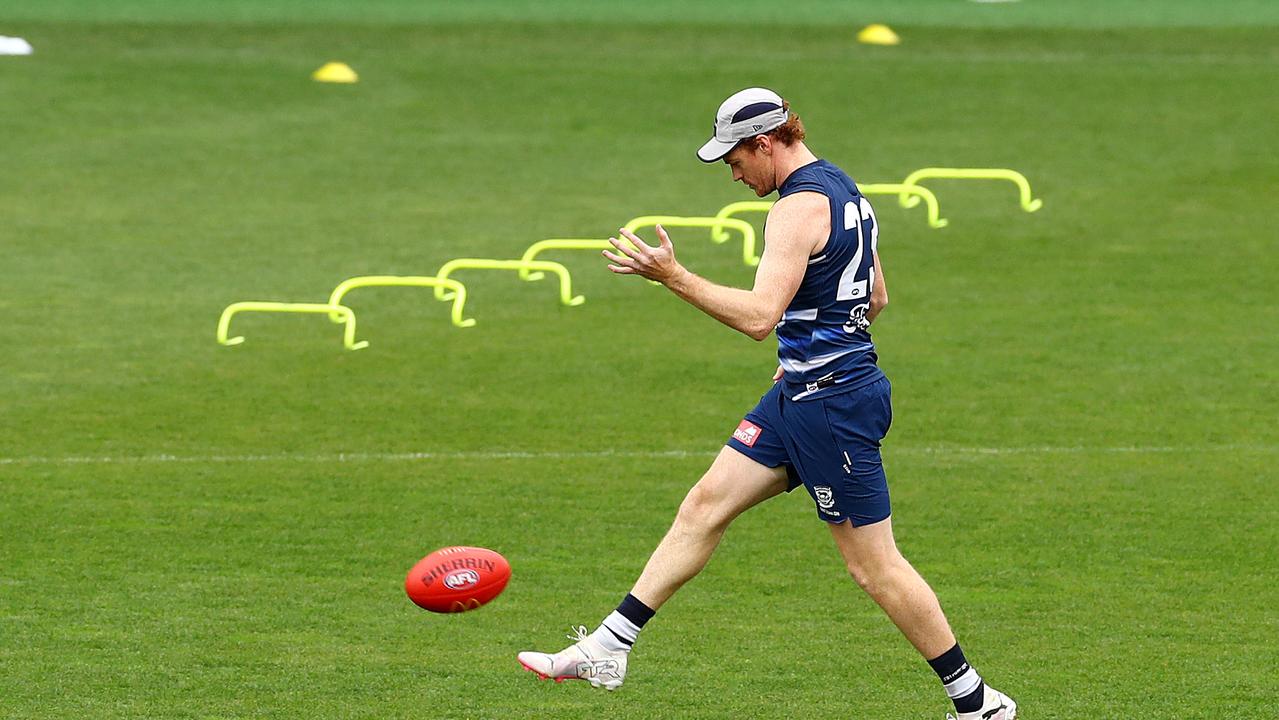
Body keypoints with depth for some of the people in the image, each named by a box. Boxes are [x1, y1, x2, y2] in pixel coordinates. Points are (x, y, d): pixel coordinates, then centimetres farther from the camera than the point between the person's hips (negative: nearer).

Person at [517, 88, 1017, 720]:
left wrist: (672, 276, -25)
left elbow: (759, 316, -28)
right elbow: (875, 298, 23)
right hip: (800, 392, 10)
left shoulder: (800, 207, -19)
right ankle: (608, 649, 9)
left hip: (830, 404, -10)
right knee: (705, 504, 8)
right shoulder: (842, 189, 13)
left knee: (873, 563, -3)